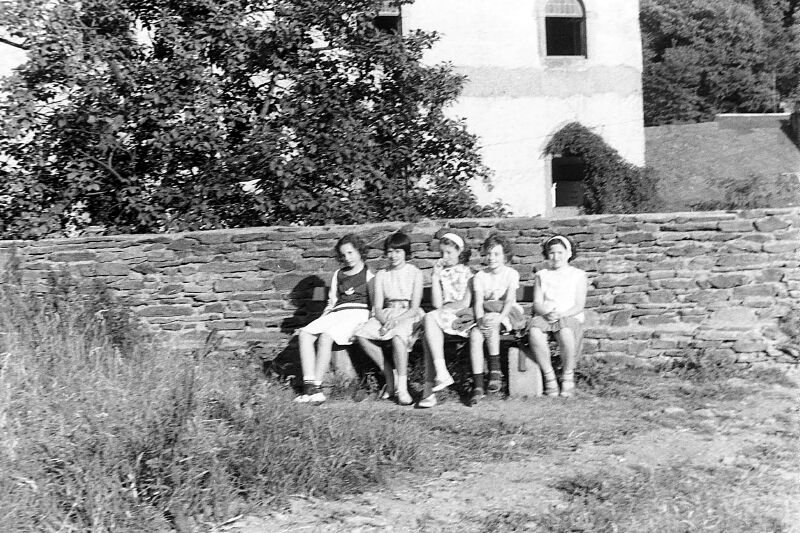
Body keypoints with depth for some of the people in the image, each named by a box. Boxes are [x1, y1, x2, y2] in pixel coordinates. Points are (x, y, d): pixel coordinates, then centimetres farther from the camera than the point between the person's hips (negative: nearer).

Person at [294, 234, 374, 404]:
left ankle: (316, 388, -31)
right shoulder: (338, 275, 27)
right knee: (305, 334, -20)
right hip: (336, 313, 6)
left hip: (358, 313, -6)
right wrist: (321, 320, 8)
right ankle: (309, 385, -29)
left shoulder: (368, 275, 9)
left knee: (326, 337, -32)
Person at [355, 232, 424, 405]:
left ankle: (402, 387, -29)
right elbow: (377, 307, 5)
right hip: (386, 315, 4)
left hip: (409, 316, -4)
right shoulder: (381, 275, 12)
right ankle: (390, 376, -14)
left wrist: (396, 320, -22)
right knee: (361, 335, -24)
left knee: (397, 335, -38)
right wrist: (386, 321, -17)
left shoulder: (415, 273, 2)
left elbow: (414, 308, -6)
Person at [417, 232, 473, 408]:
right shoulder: (439, 272, 16)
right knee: (429, 330, -31)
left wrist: (444, 308, -2)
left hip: (461, 318, -3)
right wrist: (435, 277, -2)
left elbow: (465, 303, -2)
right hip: (440, 318, 4)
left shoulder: (466, 272, 8)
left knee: (430, 317, -31)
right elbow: (436, 303, 4)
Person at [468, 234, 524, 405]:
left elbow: (509, 300, -15)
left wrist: (499, 317, -33)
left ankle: (495, 370, -24)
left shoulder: (511, 274, -1)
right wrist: (480, 319, -29)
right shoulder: (480, 276, 5)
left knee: (491, 321, -35)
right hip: (487, 317, 2)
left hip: (510, 315, -2)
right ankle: (477, 386, -30)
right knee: (475, 334, -29)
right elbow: (477, 302, -8)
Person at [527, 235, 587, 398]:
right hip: (544, 316, 2)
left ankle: (568, 377, -18)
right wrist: (547, 312, -14)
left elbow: (579, 306, 3)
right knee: (534, 332, -35)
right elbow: (537, 303, 10)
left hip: (570, 317, -2)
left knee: (565, 332, -39)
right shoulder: (542, 275, 21)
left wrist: (561, 314, -15)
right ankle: (549, 376, -21)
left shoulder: (578, 275, 14)